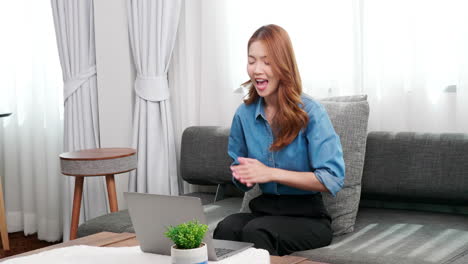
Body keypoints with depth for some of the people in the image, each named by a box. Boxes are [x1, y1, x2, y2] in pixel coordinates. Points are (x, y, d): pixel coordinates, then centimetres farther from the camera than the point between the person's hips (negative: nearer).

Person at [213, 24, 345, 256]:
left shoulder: (311, 112, -9)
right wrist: (243, 175, -7)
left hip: (308, 216, -3)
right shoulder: (244, 114, 6)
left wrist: (271, 173, -19)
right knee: (227, 226, -32)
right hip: (264, 208, 3)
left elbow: (332, 179, -16)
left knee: (255, 231, -35)